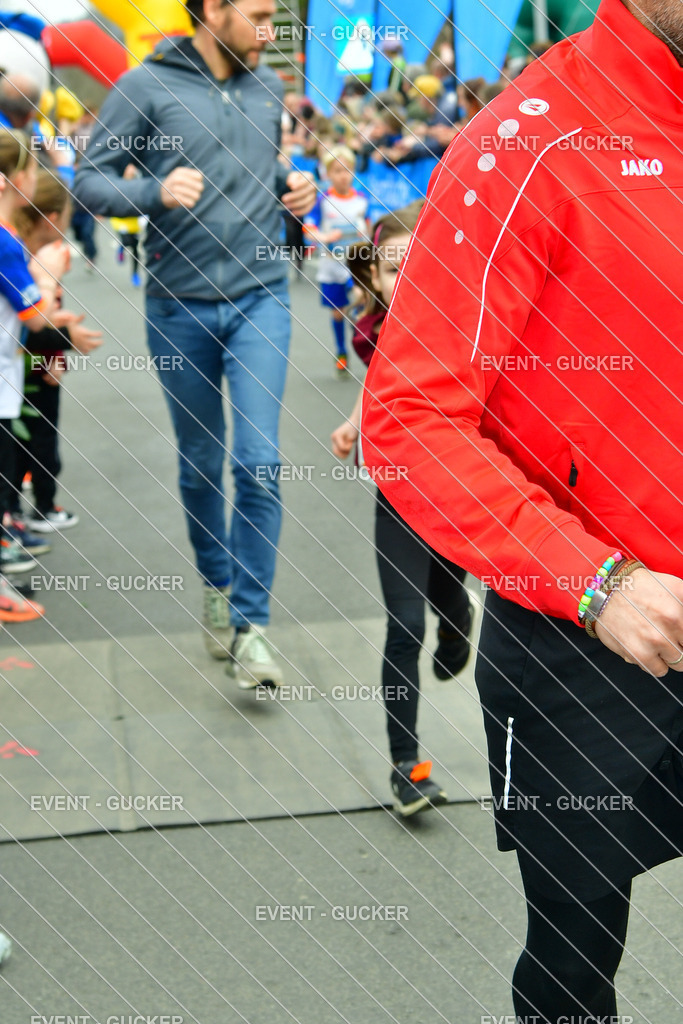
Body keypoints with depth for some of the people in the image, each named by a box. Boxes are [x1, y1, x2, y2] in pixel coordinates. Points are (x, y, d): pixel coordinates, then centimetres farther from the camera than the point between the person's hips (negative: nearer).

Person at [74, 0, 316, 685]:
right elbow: (89, 181, -8)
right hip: (180, 307, -2)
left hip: (260, 299, 2)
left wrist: (292, 187, 2)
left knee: (259, 462, -8)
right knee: (200, 465, 12)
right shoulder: (146, 85, -7)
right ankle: (216, 586, 35)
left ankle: (249, 623, 0)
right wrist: (157, 192, -26)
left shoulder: (267, 87, 8)